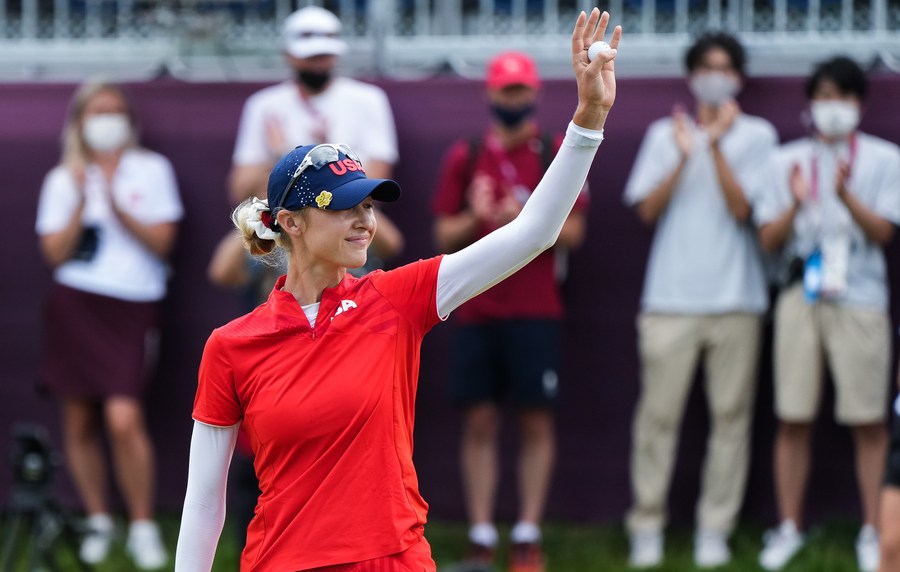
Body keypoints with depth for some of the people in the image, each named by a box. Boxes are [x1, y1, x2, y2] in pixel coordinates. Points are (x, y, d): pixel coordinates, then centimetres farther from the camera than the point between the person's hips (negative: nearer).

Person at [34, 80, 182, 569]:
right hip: (74, 304, 2)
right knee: (79, 422, 2)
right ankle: (98, 521, 17)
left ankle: (143, 526, -5)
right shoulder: (63, 179, 10)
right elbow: (55, 252, 2)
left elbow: (161, 241, -1)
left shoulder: (151, 170, 7)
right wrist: (80, 202, -10)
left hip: (130, 308, -2)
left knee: (123, 418, -16)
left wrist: (116, 205, -13)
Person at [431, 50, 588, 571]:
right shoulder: (464, 157, 8)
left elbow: (573, 231, 0)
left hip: (537, 312, -2)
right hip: (477, 311, 2)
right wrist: (475, 219, -12)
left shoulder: (558, 154, 3)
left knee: (537, 421, 0)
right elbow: (444, 236, 8)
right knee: (480, 422, 2)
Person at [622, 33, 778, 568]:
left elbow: (742, 208, -6)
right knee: (658, 413, -3)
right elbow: (648, 209, 2)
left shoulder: (757, 136, 6)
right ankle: (647, 526, 4)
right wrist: (683, 156, -9)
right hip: (671, 298, 1)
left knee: (731, 414, -1)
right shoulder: (664, 134, 11)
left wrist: (715, 145, -13)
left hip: (735, 298, -1)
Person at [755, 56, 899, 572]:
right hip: (801, 297, 2)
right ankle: (789, 528, 9)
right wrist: (796, 204, -12)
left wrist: (845, 195, -19)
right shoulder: (789, 161, 12)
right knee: (794, 418, 1)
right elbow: (769, 239, 8)